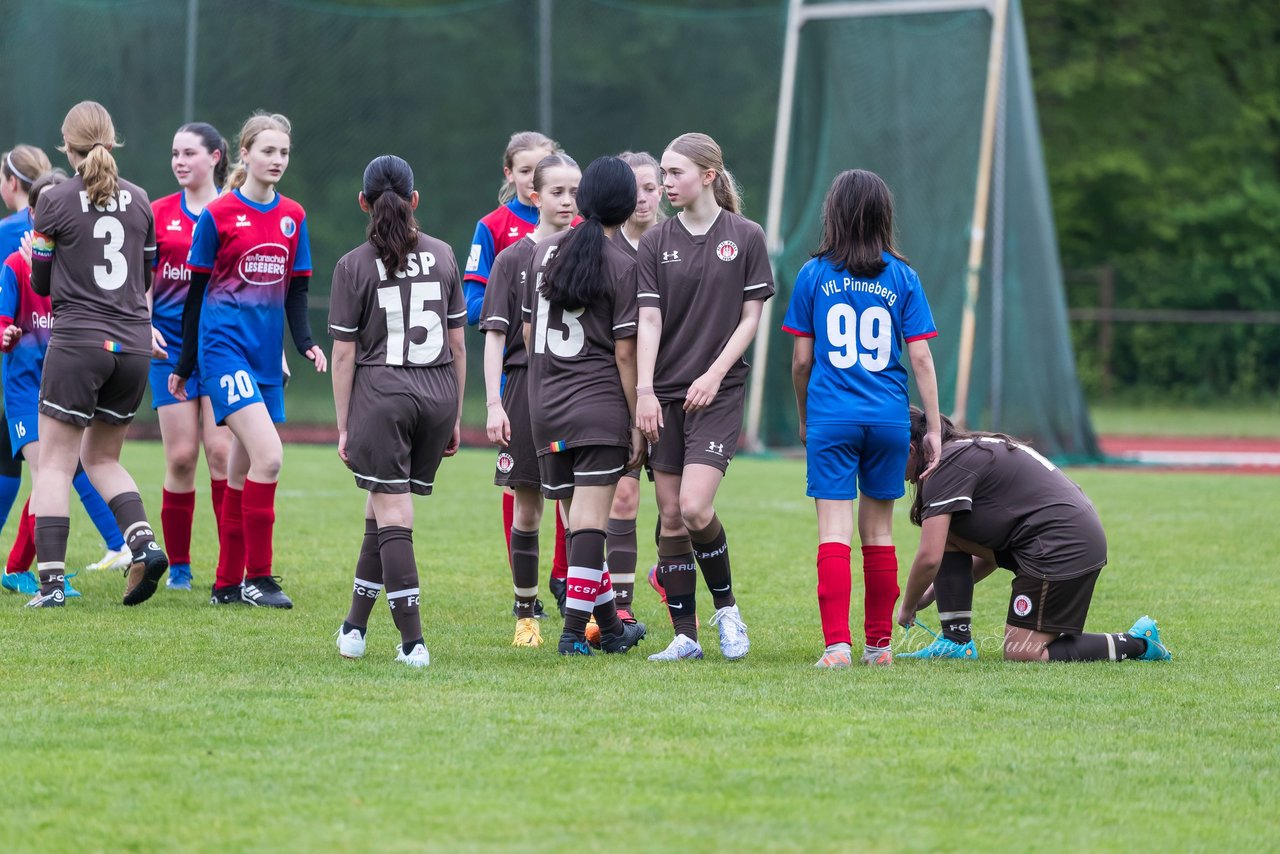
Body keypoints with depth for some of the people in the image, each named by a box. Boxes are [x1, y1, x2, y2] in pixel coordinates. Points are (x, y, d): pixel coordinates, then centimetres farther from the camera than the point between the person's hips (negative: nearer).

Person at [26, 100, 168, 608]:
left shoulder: (54, 202, -5)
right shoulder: (138, 200, 8)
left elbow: (41, 284, 3)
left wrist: (36, 252, 22)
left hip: (78, 341, -5)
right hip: (134, 343, 5)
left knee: (55, 461, 0)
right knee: (101, 457, 19)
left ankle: (51, 579, -9)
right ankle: (143, 540, -4)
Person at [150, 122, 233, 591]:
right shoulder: (159, 214, 7)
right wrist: (144, 326, -7)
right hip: (172, 344, 2)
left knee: (221, 450, -11)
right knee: (180, 456, -1)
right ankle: (178, 565, 10)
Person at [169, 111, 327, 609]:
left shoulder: (292, 217, 11)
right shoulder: (218, 215, -4)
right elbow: (197, 290, 1)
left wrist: (306, 343, -1)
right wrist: (185, 364, 5)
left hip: (266, 354, 5)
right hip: (225, 344, -5)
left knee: (242, 471, 8)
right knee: (268, 456, -18)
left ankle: (228, 583, 15)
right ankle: (257, 577, -11)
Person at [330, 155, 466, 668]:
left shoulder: (354, 266, -3)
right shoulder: (442, 257, 7)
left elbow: (344, 356, -3)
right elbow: (458, 344, 10)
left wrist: (343, 426, 3)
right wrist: (455, 416, 16)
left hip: (381, 395, -4)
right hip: (438, 394, 4)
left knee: (392, 515, -3)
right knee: (384, 511, 14)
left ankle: (412, 640, -10)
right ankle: (354, 627, 20)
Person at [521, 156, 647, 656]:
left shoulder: (545, 251, 7)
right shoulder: (623, 266, -8)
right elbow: (624, 354, -9)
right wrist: (637, 424, -3)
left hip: (545, 407, 5)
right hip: (600, 408, -5)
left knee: (578, 518, 11)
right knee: (590, 519, -5)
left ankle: (610, 626, 20)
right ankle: (575, 629, -11)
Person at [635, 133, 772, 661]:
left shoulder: (745, 237, -1)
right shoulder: (657, 243, 5)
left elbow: (751, 317, 0)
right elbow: (649, 320, 0)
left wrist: (714, 375, -11)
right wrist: (644, 390, -10)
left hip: (718, 393, -3)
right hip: (667, 394, 3)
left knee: (695, 507, -17)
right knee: (670, 517, 1)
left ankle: (726, 607, 6)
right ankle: (685, 636, 6)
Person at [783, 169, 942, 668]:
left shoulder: (814, 275, 0)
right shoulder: (901, 277, 2)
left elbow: (801, 358, 3)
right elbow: (921, 357, 0)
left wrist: (804, 417, 17)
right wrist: (934, 429, 4)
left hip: (831, 418, -2)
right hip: (888, 417, 2)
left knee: (834, 531, -4)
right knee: (879, 532, 13)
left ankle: (837, 644, -14)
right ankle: (880, 643, 19)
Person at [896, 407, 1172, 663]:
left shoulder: (947, 465, -11)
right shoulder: (966, 451, 20)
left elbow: (929, 558, -17)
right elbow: (991, 555, 25)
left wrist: (907, 607, 0)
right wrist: (934, 590, 22)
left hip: (1065, 545, -10)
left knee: (1020, 655, -6)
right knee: (946, 533, 9)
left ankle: (1138, 643, 0)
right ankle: (957, 641, 8)